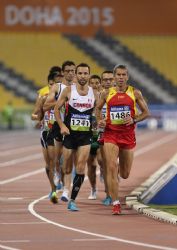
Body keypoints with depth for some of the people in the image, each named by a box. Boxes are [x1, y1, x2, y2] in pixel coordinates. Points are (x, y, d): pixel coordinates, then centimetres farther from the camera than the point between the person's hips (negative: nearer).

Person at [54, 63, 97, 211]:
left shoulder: (94, 93, 4)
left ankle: (72, 200, -7)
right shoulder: (68, 91, -3)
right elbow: (57, 108, 3)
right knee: (67, 170, 6)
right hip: (70, 134, -1)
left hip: (86, 135, 1)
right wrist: (62, 126, -8)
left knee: (80, 169, -13)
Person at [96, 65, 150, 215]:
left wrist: (134, 120, -13)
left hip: (128, 134, 1)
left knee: (125, 174, 10)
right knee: (111, 168, -16)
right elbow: (98, 108, 20)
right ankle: (116, 204, -12)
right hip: (110, 134, -1)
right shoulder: (107, 94, 3)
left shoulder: (135, 93, 1)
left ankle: (120, 168, 50)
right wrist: (99, 121, 0)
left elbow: (146, 113, 4)